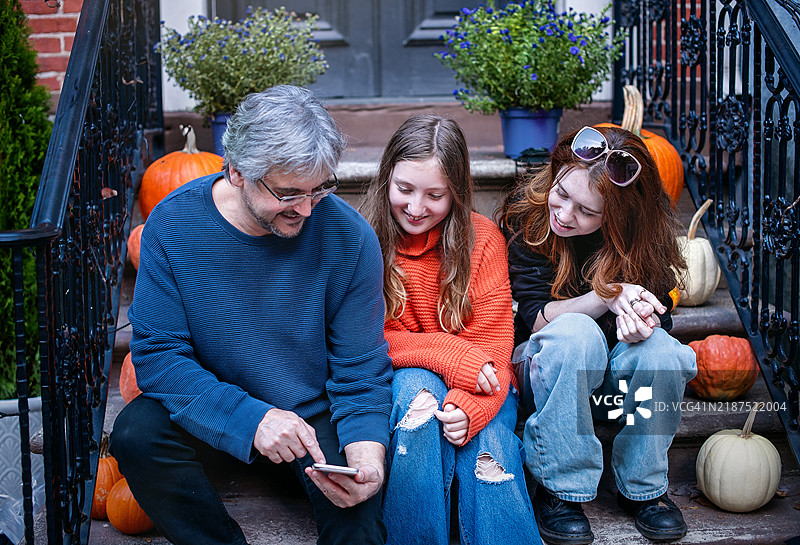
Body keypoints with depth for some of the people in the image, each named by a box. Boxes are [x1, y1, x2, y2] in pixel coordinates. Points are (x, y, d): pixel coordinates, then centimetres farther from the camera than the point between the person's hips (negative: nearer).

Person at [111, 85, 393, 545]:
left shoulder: (350, 236, -18)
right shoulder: (173, 224, -17)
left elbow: (361, 372, -12)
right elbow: (157, 353, -17)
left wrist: (367, 456, -31)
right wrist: (250, 417, -32)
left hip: (319, 413, -1)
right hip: (212, 409, 2)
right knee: (137, 435, -26)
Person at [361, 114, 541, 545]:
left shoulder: (483, 239, -4)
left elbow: (491, 340, -8)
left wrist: (469, 407, -29)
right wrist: (452, 356, -23)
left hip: (476, 384, 0)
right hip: (397, 380, 0)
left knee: (488, 446, -31)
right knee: (417, 387, -34)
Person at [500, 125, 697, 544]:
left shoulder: (646, 231, -12)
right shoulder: (526, 215, -16)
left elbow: (657, 314, -8)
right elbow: (535, 317, -18)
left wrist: (639, 322, -34)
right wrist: (608, 296, -35)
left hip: (613, 376, 2)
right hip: (546, 366, -2)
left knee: (659, 350, -32)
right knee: (575, 332, -36)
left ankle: (642, 487, -9)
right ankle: (559, 490, -23)